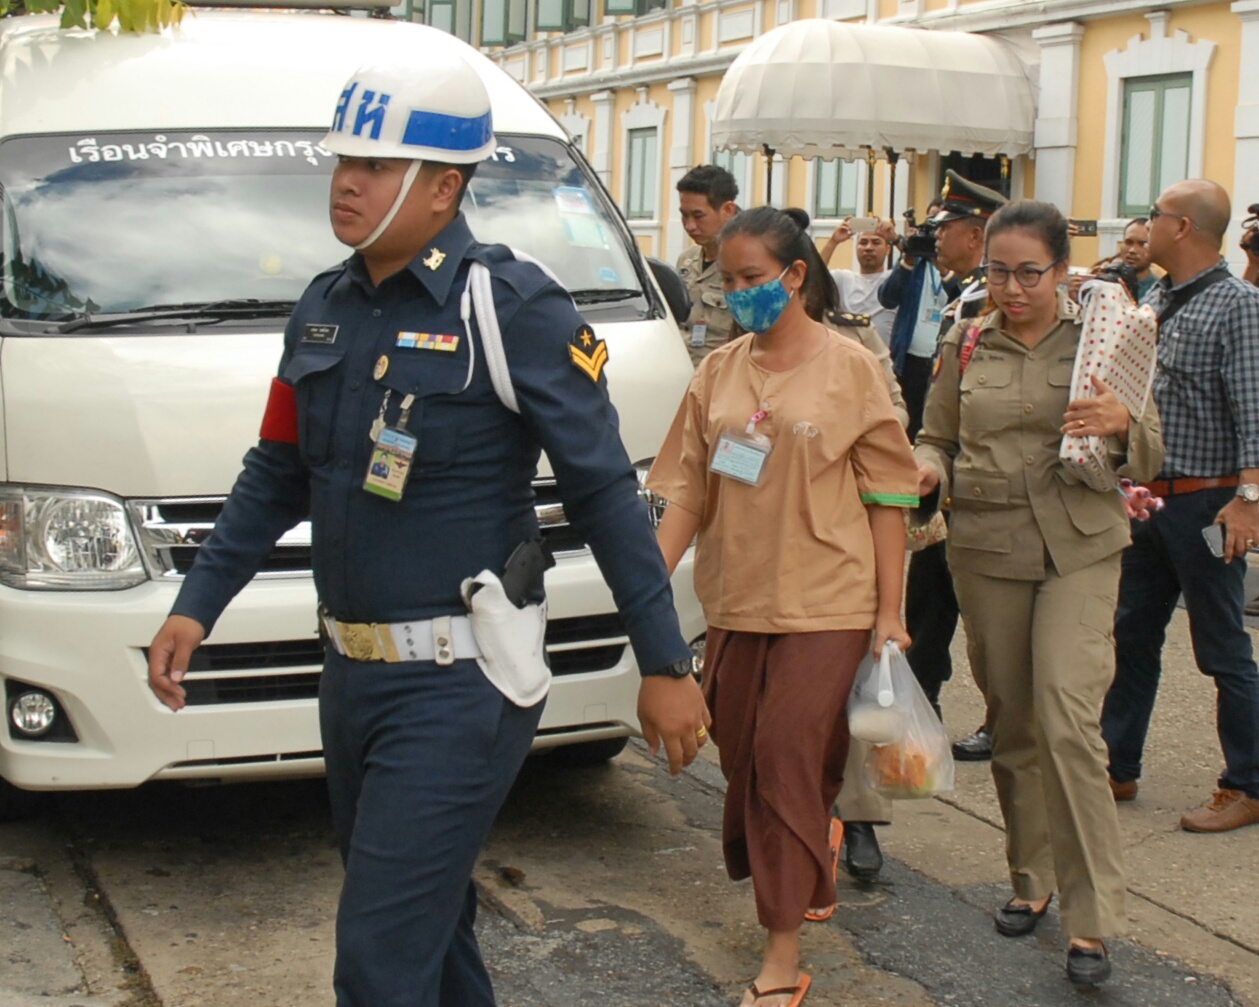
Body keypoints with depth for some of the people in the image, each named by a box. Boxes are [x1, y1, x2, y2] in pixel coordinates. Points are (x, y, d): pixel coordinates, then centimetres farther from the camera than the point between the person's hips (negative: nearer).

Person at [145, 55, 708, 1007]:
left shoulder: (514, 306, -12)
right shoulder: (324, 308, 9)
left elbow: (605, 491, -12)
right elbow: (276, 476, 17)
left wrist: (665, 664, -13)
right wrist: (197, 605, 10)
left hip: (458, 686, -7)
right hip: (350, 674, 7)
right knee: (430, 923, 20)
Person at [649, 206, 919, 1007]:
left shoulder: (849, 367, -4)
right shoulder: (720, 371, 6)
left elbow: (887, 494, -4)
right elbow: (688, 487, 7)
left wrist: (891, 613, -7)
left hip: (824, 604, -5)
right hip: (736, 600, 5)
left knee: (787, 761, -6)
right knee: (743, 757, 10)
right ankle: (814, 852, 39)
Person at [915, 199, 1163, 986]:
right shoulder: (967, 346, 7)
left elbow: (1150, 456, 1)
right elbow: (937, 438, 16)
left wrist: (1122, 425, -21)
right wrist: (928, 471, -8)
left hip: (1078, 547, -3)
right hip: (986, 547, 3)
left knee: (1068, 719, -14)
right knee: (1012, 721, 10)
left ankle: (1093, 917, -8)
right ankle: (1032, 878, 27)